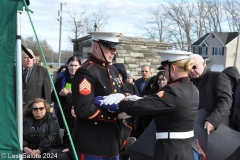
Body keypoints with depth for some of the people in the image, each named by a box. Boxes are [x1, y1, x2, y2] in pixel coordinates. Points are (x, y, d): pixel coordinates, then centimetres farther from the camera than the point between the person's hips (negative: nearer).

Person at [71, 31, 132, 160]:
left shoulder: (113, 70, 11)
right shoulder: (86, 72, -19)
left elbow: (124, 91, 20)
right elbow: (83, 110, -26)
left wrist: (124, 99, -5)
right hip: (92, 145, -9)